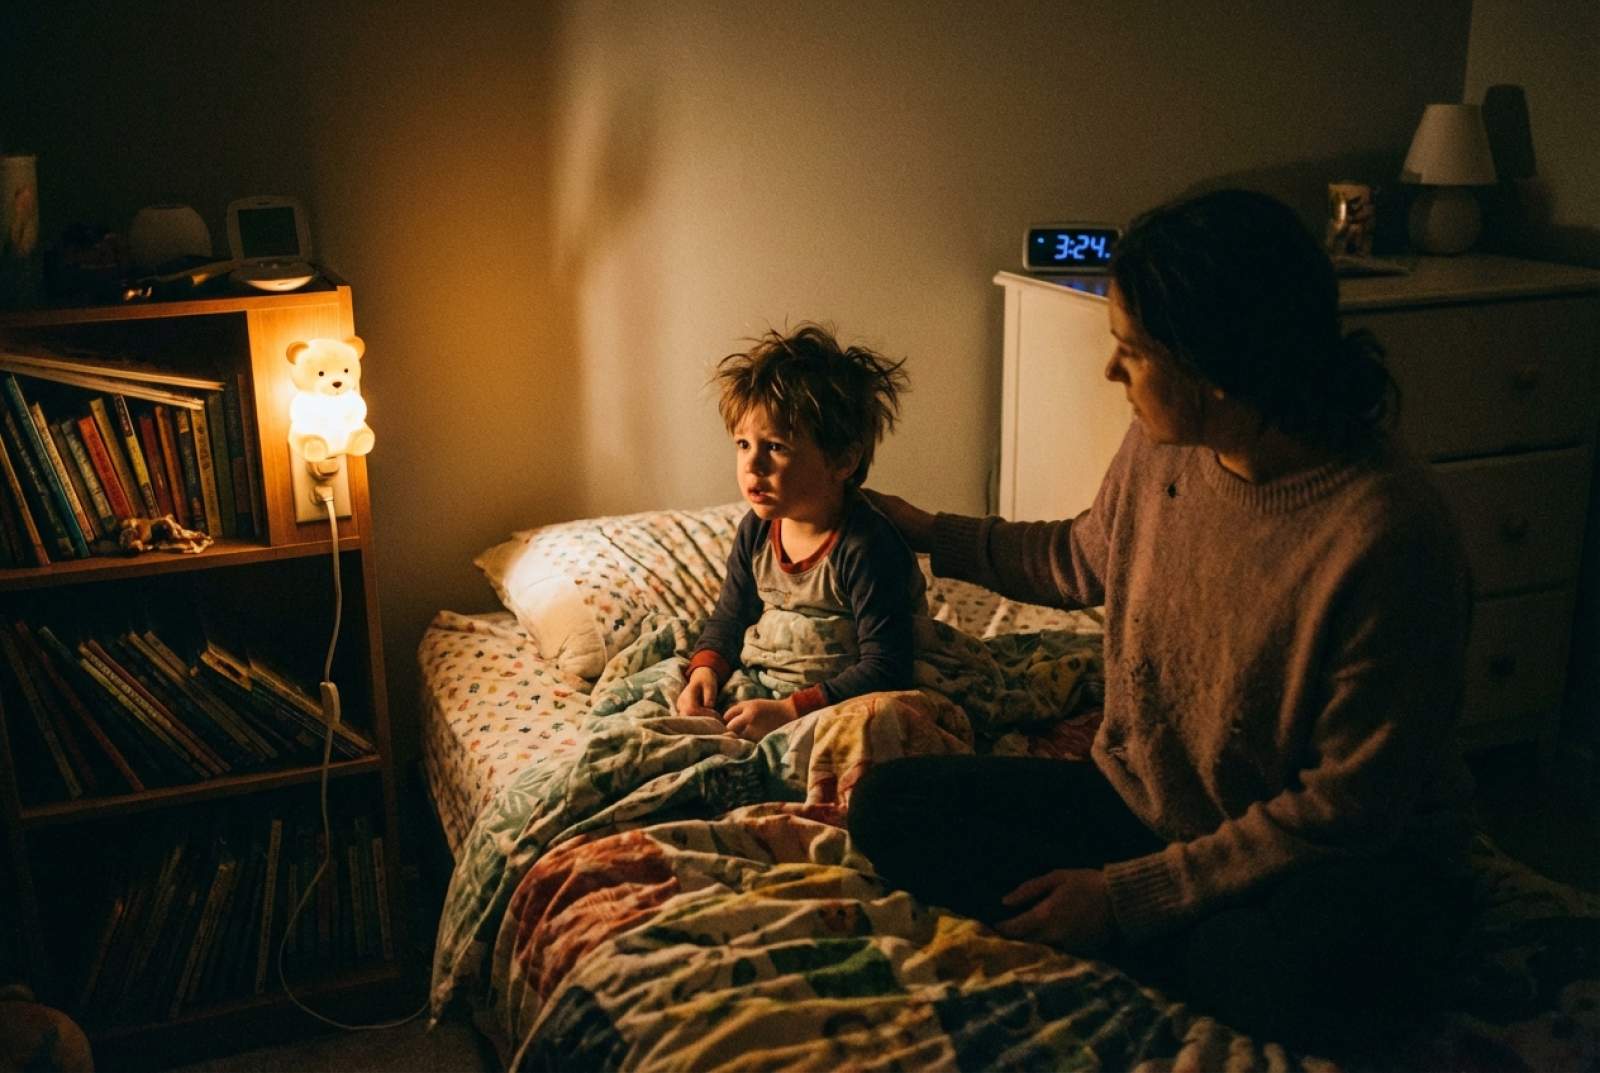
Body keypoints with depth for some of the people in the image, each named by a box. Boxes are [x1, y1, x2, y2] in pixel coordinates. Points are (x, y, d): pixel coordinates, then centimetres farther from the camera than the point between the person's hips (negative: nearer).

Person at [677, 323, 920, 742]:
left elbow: (885, 670, -24)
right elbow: (732, 615, 17)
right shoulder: (757, 530, 1)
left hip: (834, 704, -7)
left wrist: (790, 711, -29)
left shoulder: (866, 549, -23)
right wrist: (706, 669, -4)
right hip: (754, 686, 7)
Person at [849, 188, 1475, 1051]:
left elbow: (1348, 809, -22)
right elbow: (1084, 558, 18)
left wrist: (1129, 896, -20)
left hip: (1345, 857, -6)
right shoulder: (1163, 446, -7)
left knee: (1272, 975, -42)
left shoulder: (1389, 535, -28)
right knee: (888, 807, -11)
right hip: (1144, 803, 7)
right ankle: (1217, 952, -10)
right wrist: (932, 533, 23)